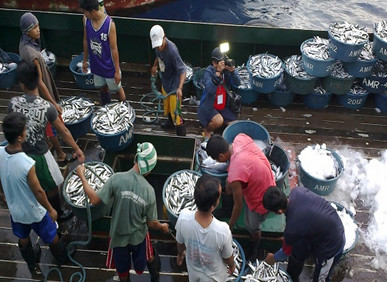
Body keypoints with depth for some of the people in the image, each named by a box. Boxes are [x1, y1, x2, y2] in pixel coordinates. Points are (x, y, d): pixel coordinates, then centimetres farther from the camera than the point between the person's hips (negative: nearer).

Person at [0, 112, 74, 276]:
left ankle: (33, 266, 56)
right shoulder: (27, 164, -38)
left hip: (15, 210, 6)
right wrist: (51, 210, -7)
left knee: (23, 239, 30)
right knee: (52, 239, 24)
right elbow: (38, 192, -24)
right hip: (35, 212, -6)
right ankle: (62, 258, 51)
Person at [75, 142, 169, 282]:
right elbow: (152, 223, -12)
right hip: (139, 237, 0)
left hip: (118, 236, 1)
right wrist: (163, 227, 11)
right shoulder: (149, 190, -23)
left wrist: (82, 176, -8)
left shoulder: (117, 178, -29)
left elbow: (94, 199, -21)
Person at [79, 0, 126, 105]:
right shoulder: (86, 20, -10)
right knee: (103, 87, 23)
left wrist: (117, 71, -15)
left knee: (117, 89, 13)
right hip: (96, 65, 5)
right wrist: (85, 60, 13)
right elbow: (86, 40, 5)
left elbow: (114, 49, -21)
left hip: (109, 66, -5)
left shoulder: (109, 24, -26)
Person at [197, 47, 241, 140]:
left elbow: (237, 83, -16)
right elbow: (210, 89, -34)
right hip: (209, 106, -5)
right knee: (219, 121, -31)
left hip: (224, 106, 5)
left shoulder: (227, 70, -8)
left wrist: (232, 71, -33)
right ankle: (207, 131, 2)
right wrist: (218, 72, -40)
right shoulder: (209, 71, -18)